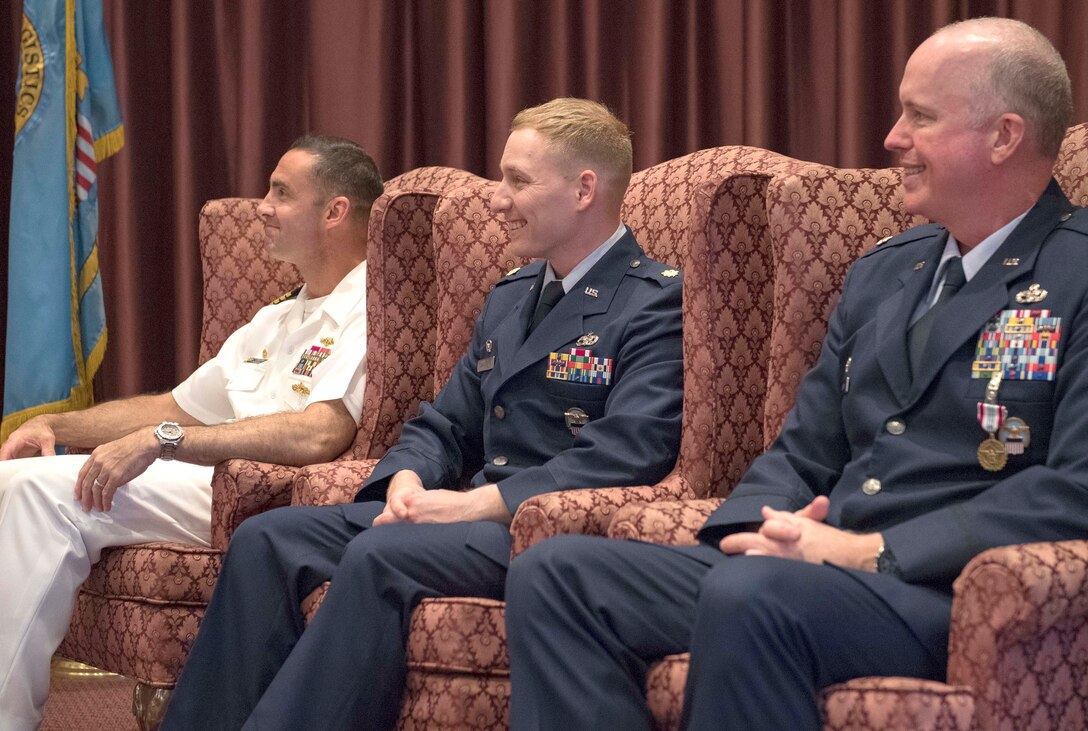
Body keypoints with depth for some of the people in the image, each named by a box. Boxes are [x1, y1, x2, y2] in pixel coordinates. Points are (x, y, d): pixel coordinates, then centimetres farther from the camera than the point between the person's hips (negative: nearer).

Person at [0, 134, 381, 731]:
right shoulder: (274, 322, 26)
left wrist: (160, 441, -23)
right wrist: (56, 426, 15)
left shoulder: (367, 313, -7)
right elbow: (176, 408, 30)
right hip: (217, 479, 9)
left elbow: (319, 435, -23)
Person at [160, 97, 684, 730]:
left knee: (380, 555, -33)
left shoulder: (657, 303, -5)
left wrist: (482, 502, -20)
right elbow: (445, 426, 22)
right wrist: (408, 481, -2)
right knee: (265, 538, -10)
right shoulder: (512, 295, 22)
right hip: (471, 509, 8)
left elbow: (627, 455, -18)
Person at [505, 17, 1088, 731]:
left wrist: (869, 551, -17)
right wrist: (756, 533, -3)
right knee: (554, 572, -8)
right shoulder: (881, 274, 21)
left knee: (748, 595, -37)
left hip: (958, 592, -8)